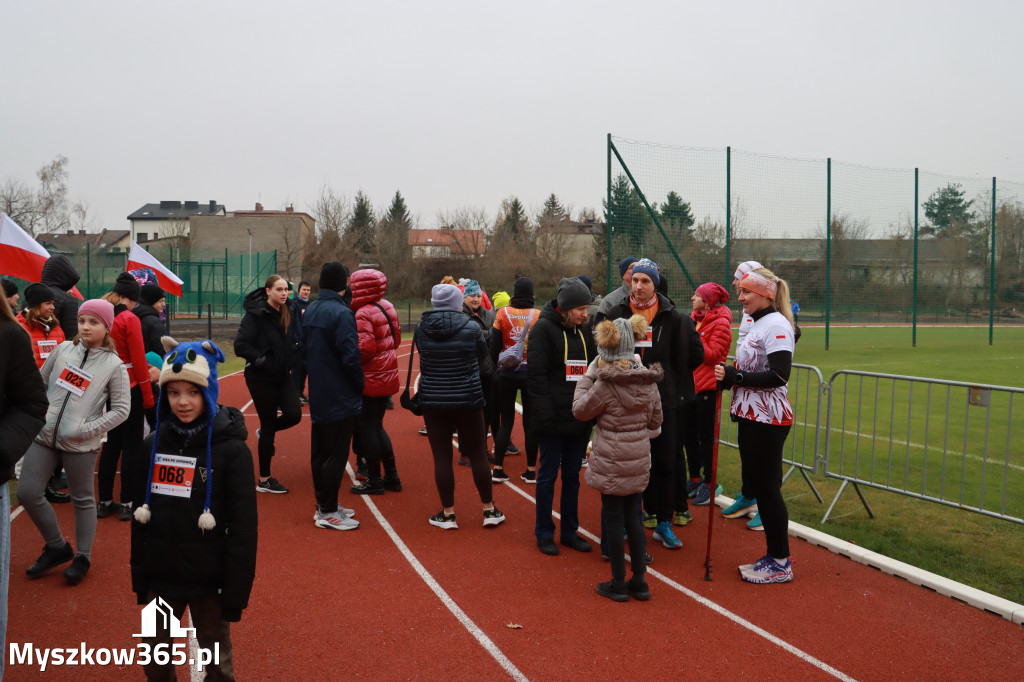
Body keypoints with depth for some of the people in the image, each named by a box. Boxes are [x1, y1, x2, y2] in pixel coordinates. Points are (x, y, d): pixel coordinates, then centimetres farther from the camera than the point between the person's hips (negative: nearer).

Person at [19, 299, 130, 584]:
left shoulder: (114, 365, -6)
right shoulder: (63, 349, 5)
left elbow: (121, 409, -6)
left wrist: (88, 429, -14)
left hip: (81, 444, -4)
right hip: (44, 435, 4)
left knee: (83, 499, 6)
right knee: (27, 492, 2)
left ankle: (82, 557, 23)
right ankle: (57, 547, 21)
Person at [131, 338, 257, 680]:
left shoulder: (231, 449, -14)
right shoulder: (153, 444, 0)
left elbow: (244, 528, -13)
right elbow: (141, 515, 8)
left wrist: (237, 591, -14)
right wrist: (138, 574, 10)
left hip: (208, 579, -4)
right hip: (160, 576, 5)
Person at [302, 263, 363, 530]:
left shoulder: (310, 311, 8)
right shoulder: (341, 313, -18)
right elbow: (350, 356, -21)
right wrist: (360, 384, -8)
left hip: (318, 395, 9)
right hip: (341, 397, -9)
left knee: (319, 452, 14)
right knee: (336, 455, -2)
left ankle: (324, 505, 25)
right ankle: (328, 512, 4)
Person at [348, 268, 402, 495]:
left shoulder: (363, 314, -18)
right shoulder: (387, 307, 7)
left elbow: (365, 349, -26)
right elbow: (396, 338, 13)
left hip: (371, 380, -8)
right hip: (387, 376, 8)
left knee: (367, 428, 3)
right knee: (376, 426, 19)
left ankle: (374, 481, 10)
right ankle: (392, 476, 23)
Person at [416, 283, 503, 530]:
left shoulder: (421, 330, -6)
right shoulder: (472, 329, -10)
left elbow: (422, 363, 8)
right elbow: (485, 363, 2)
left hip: (433, 400, 1)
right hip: (468, 400, -1)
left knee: (441, 457, 7)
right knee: (478, 455, 10)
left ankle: (447, 514, 14)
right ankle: (490, 510, 20)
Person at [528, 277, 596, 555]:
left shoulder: (585, 330, 10)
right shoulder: (544, 328, -8)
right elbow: (536, 375, -12)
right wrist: (546, 413, -18)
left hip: (579, 417, 6)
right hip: (553, 418, -6)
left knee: (573, 475, 12)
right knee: (548, 475, 4)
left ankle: (570, 531, 23)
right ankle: (544, 534, 15)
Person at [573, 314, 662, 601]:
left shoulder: (604, 384, -18)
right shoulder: (648, 381, 0)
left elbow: (580, 410, -4)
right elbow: (655, 421, 8)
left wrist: (588, 376, 1)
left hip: (610, 462, -5)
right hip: (639, 459, 6)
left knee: (613, 518, 6)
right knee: (633, 516, 16)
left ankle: (618, 584, 16)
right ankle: (639, 581, 21)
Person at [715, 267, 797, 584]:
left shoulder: (776, 325, -15)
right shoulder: (757, 325, 15)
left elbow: (778, 375, -23)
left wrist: (733, 375, -22)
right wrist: (727, 377, 4)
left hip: (768, 419, -10)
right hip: (750, 415, 10)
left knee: (766, 487, -4)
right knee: (755, 483, 13)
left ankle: (780, 563, 7)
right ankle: (773, 555, 23)